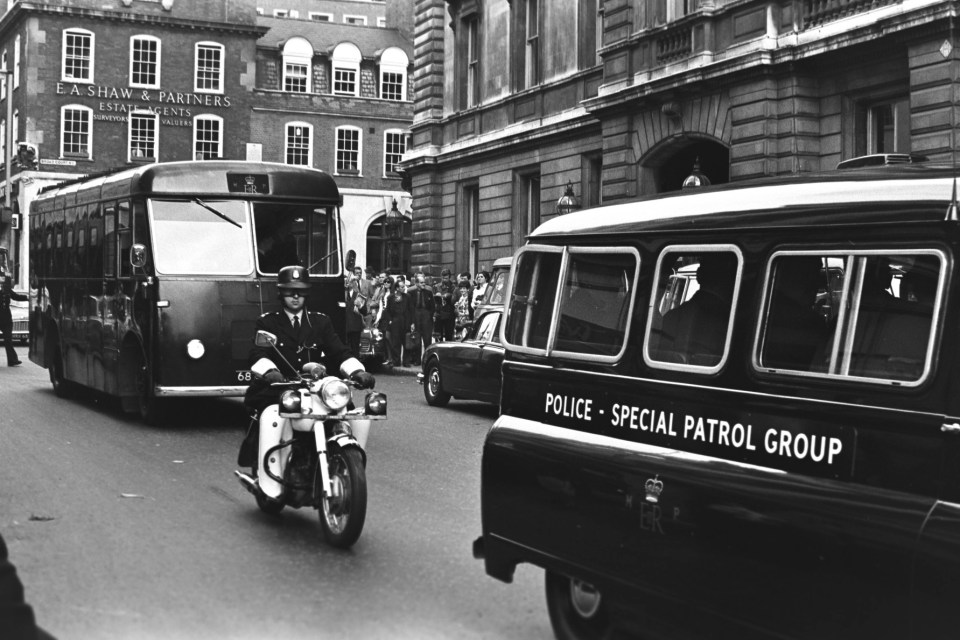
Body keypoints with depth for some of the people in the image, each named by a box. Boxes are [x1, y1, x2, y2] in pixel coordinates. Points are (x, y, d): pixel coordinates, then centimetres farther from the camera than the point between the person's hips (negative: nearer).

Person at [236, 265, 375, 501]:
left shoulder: (321, 322, 18)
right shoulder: (267, 322, 10)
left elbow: (339, 352, 5)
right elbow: (258, 354, -7)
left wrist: (358, 371, -17)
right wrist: (269, 371, -31)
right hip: (277, 391, -3)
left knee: (360, 417, -16)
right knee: (272, 417, -38)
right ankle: (269, 485, -36)